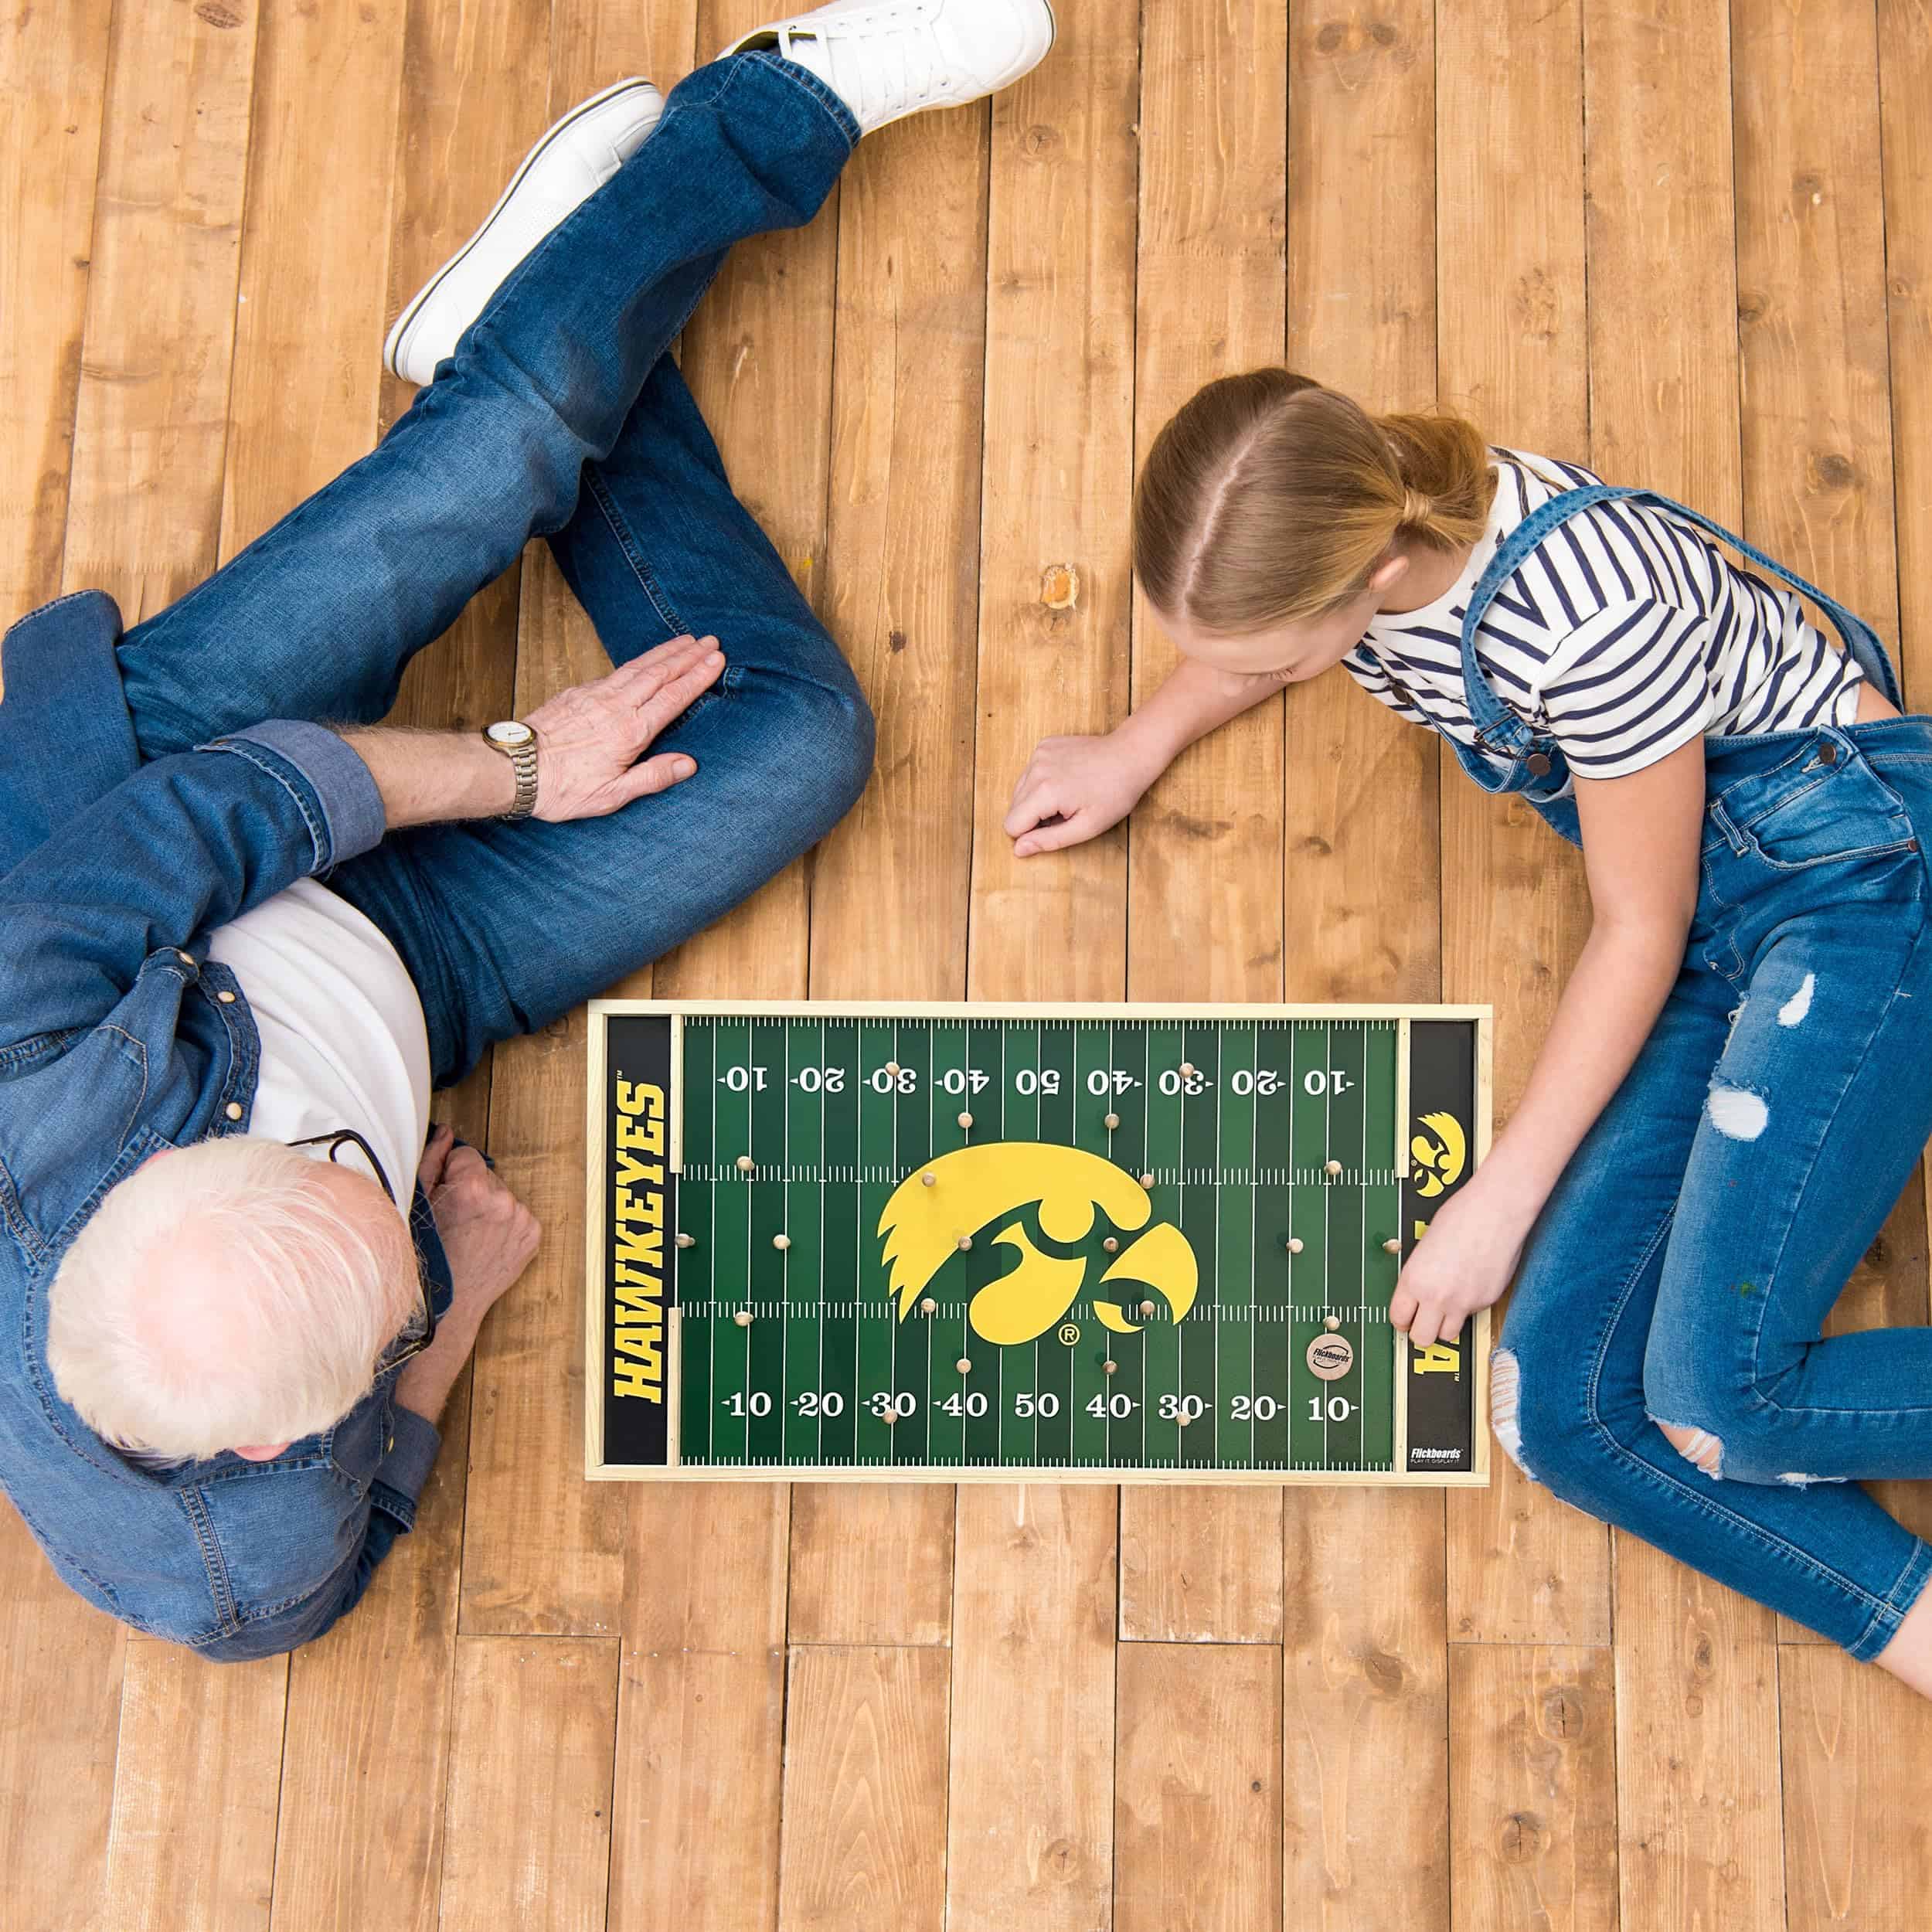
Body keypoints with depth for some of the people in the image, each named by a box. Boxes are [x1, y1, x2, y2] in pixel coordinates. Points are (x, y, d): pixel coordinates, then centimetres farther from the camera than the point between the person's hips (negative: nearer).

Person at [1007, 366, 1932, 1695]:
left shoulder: (1588, 611, -30)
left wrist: (1500, 1201, -9)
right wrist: (1140, 746, 9)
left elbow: (1641, 929, -16)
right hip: (1698, 921, 7)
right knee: (1561, 1408, -10)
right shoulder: (1340, 523, -9)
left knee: (1719, 1402, -21)